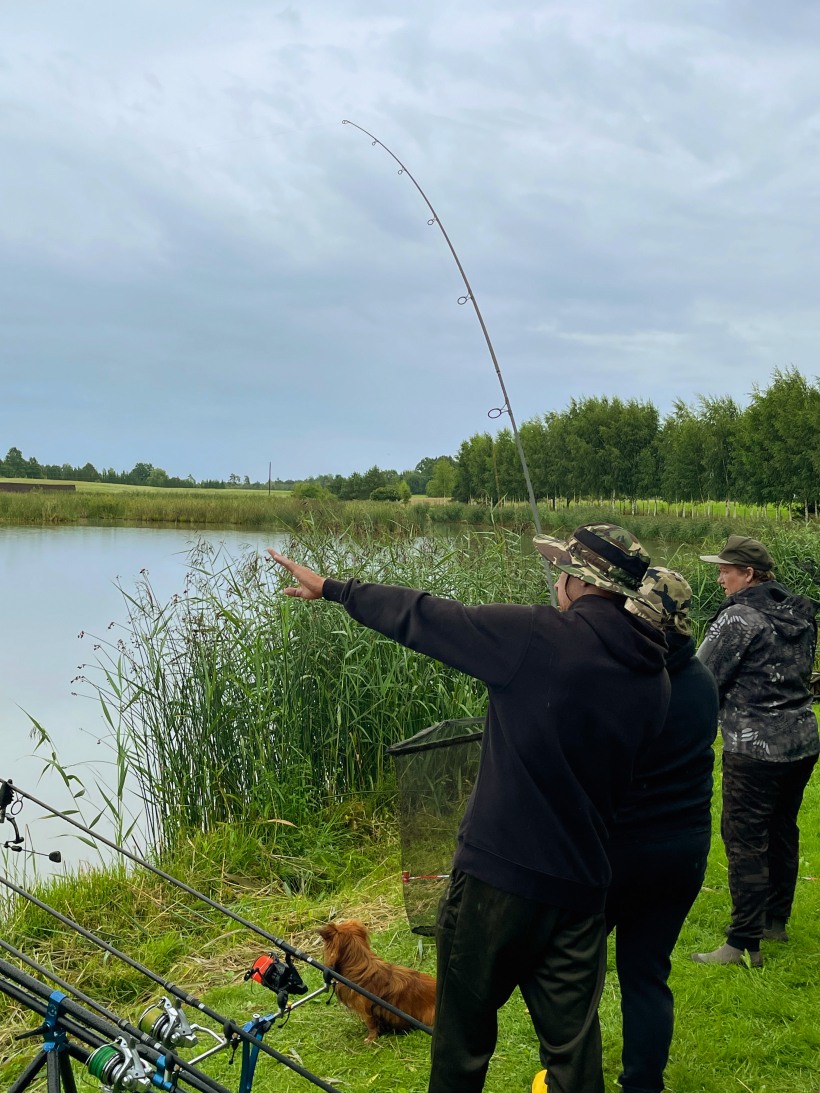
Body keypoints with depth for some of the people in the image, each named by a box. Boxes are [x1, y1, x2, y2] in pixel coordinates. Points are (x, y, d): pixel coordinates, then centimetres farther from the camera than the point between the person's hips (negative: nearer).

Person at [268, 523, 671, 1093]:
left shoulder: (540, 636, -15)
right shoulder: (655, 678, 3)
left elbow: (423, 618, -6)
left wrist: (332, 588, 8)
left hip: (499, 870, -5)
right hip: (582, 885, 5)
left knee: (464, 1032, 13)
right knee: (573, 1038, 15)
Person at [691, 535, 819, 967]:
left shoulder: (738, 617, -15)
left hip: (754, 747, -8)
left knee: (745, 839, -3)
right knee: (782, 831, 20)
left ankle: (745, 943, -1)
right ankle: (776, 920, 33)